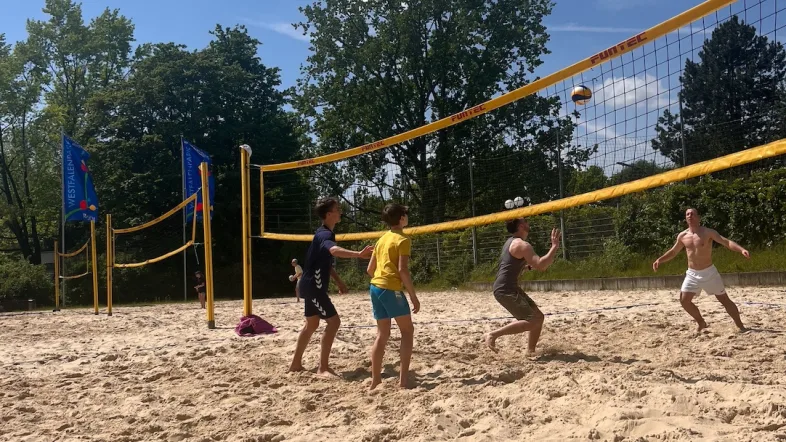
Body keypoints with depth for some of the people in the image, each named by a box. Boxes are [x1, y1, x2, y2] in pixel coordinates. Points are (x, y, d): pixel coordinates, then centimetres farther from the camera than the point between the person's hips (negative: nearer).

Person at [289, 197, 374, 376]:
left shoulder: (324, 233, 13)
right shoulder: (325, 234, -20)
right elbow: (334, 250, -44)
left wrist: (338, 281, 21)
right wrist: (359, 254, -57)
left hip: (312, 285, 10)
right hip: (313, 286, -10)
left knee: (311, 324, 18)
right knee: (333, 321, -11)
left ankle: (296, 364, 26)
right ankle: (323, 367, -8)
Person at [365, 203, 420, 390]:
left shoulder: (382, 239, 18)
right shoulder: (402, 240, -5)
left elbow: (370, 269, 17)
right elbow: (403, 270, -15)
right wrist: (413, 296, -12)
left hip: (375, 287, 7)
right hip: (391, 289, -7)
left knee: (382, 334, 11)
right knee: (407, 330, 4)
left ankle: (375, 380, 8)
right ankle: (403, 379, -3)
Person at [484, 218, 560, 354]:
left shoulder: (512, 241, 17)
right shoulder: (522, 245, -15)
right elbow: (541, 265, -24)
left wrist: (530, 265, 20)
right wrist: (555, 246, -17)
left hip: (510, 288, 10)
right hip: (505, 290, -10)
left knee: (538, 316, 11)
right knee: (532, 321, -16)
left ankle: (530, 351, 14)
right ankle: (493, 335, -12)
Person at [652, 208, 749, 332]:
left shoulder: (708, 232, -11)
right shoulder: (682, 236, 2)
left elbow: (727, 242, -20)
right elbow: (673, 252, 16)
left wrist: (741, 250, -37)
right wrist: (660, 260, 2)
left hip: (709, 272, -4)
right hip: (692, 274, 4)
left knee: (724, 300, 2)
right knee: (684, 300, -3)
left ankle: (740, 326, 16)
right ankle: (701, 323, 19)